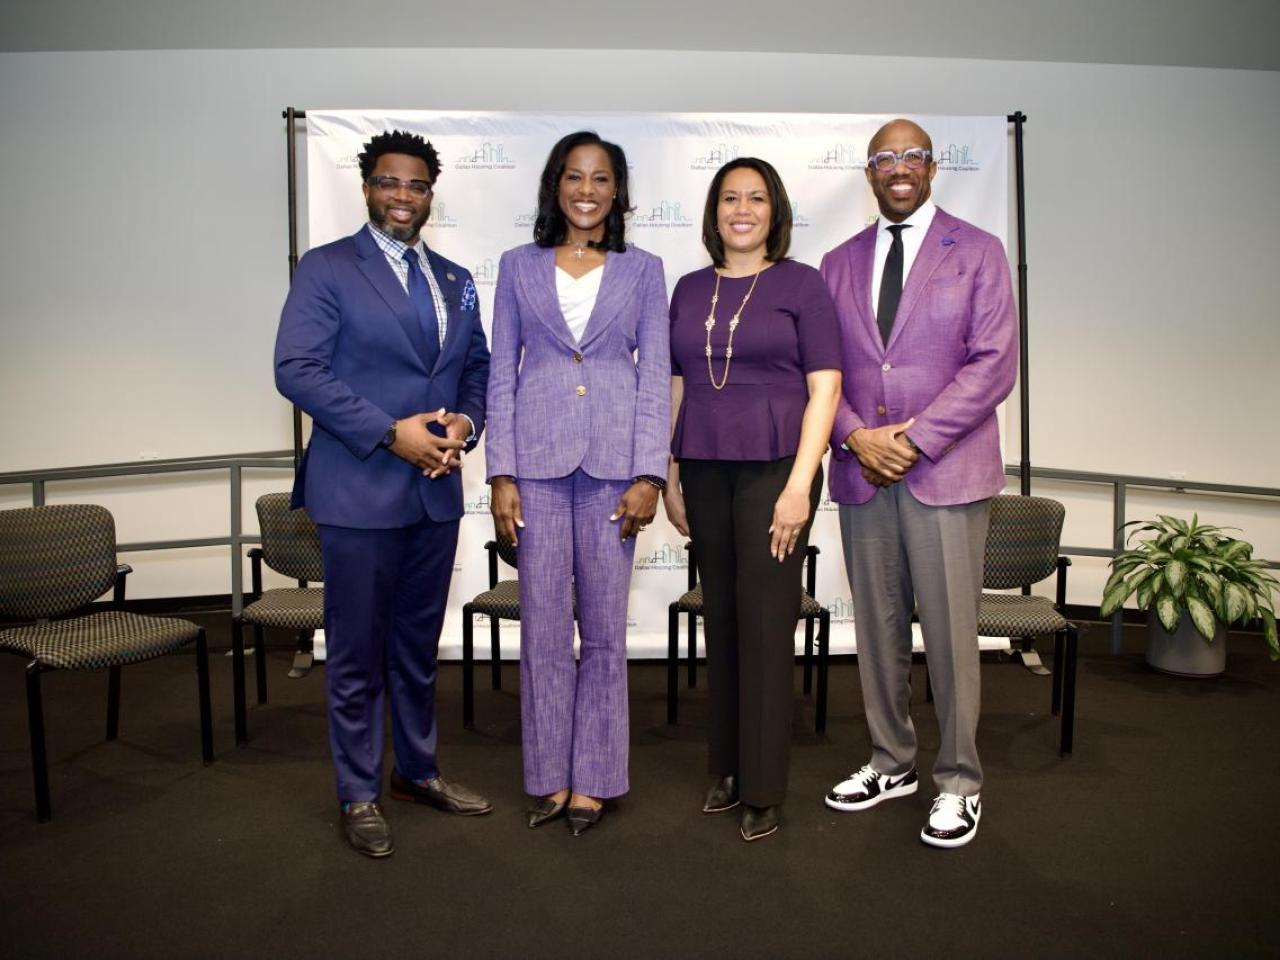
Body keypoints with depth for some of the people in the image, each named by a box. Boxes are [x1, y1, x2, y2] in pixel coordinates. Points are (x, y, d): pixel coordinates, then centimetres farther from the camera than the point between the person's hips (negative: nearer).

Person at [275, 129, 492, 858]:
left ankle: (418, 770, 33)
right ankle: (360, 795, 21)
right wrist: (391, 433, -18)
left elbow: (478, 366, 17)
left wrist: (465, 424, -4)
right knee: (358, 652, 5)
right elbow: (297, 369, -13)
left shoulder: (455, 280, 13)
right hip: (360, 490, -5)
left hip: (436, 489, 5)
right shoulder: (327, 269, -4)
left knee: (419, 644, 17)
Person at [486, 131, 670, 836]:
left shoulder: (643, 270, 8)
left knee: (605, 630, 5)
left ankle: (592, 780, 19)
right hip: (537, 464, 1)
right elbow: (502, 376, 6)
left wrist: (648, 475, -6)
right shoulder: (519, 267, 9)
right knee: (542, 627, 5)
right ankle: (549, 778, 20)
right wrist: (501, 474, -2)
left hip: (613, 465, 0)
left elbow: (655, 377, 3)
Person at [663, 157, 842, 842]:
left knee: (765, 625, -2)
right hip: (704, 472, 4)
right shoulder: (690, 290, 12)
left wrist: (800, 484, -14)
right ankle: (726, 767, 23)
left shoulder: (801, 284, 0)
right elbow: (676, 389, 14)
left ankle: (763, 788, 11)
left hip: (773, 469, -4)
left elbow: (825, 387, -6)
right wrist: (670, 477, 8)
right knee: (720, 620, 9)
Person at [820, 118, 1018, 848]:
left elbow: (995, 363, -6)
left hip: (946, 470, -3)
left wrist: (915, 438, -13)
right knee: (879, 630, 10)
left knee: (951, 633, 0)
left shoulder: (978, 252, 3)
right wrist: (856, 436, -7)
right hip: (862, 473, 4)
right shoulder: (839, 262, 14)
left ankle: (959, 782, 15)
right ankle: (892, 763, 26)